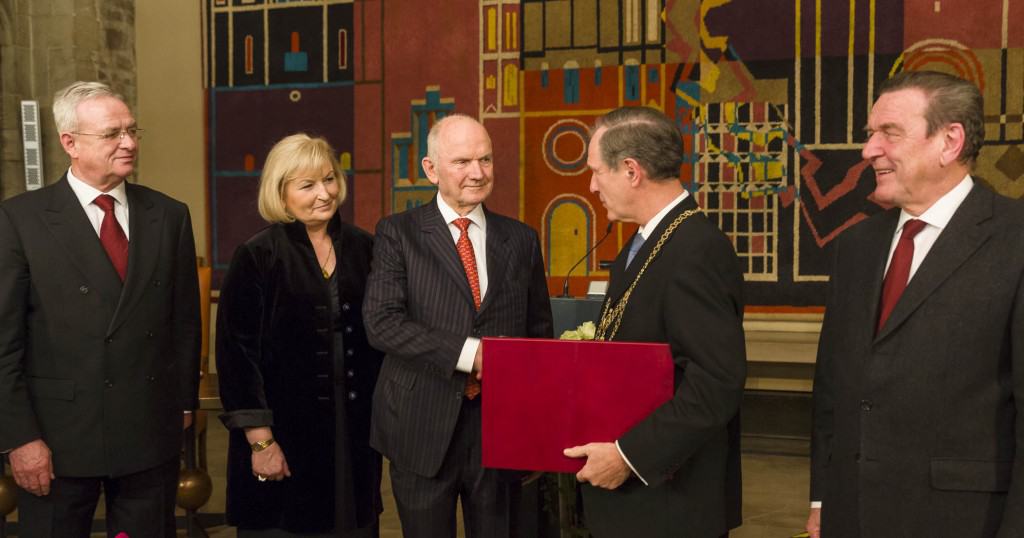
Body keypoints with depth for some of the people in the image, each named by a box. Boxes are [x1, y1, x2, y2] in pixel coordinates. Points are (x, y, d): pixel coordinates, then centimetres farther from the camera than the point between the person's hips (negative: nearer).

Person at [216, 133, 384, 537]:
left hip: (354, 432, 4)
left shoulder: (362, 248, 5)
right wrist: (260, 440, -12)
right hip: (286, 431, -4)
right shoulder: (257, 257, -7)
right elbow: (237, 352, -9)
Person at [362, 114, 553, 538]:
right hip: (423, 426, -2)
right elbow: (381, 321, -12)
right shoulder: (398, 233, -2)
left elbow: (540, 330, 13)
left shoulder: (521, 239, 8)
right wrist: (467, 353, -20)